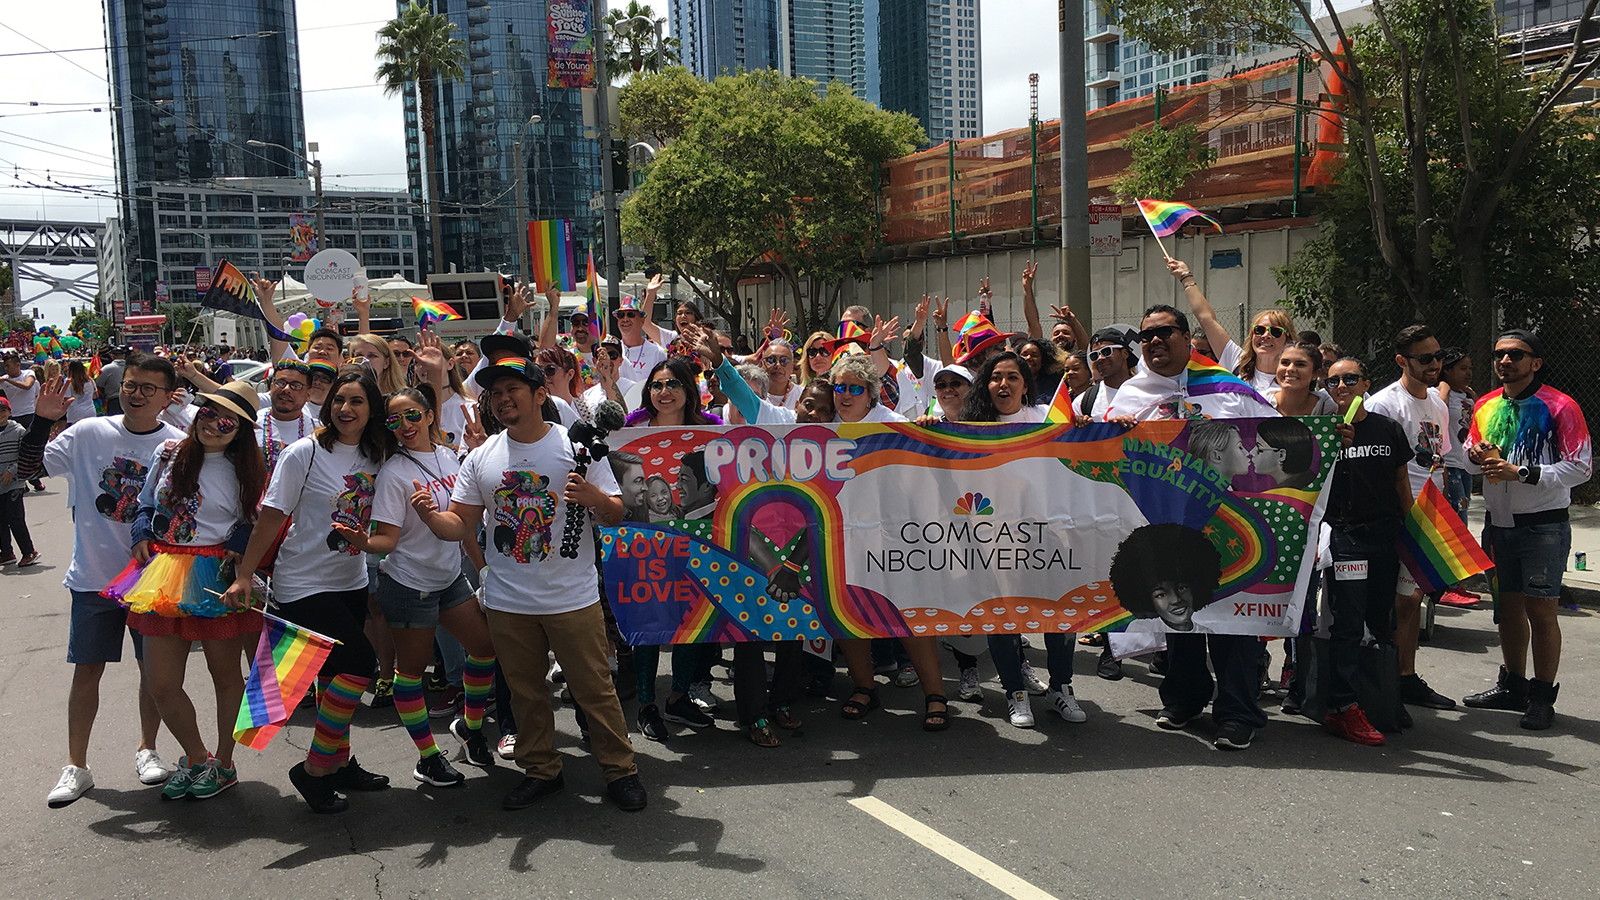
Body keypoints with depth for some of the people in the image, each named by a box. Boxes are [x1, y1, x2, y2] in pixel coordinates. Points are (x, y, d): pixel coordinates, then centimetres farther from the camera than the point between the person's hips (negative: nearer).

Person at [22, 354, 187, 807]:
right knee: (87, 667, 6)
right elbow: (27, 470, -2)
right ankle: (76, 765, 19)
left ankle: (147, 749, 30)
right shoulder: (88, 433, -3)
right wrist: (42, 420, -14)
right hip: (94, 576, 1)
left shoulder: (179, 446, -6)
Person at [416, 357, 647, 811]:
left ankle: (620, 770, 19)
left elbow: (616, 514, -4)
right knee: (525, 692, 15)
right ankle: (540, 770, 31)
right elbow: (461, 525, 4)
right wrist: (430, 516, -17)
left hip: (573, 598, -3)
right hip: (508, 601, 3)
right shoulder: (480, 458, 4)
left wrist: (593, 497, -26)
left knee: (595, 689, 4)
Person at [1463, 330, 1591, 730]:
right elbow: (1471, 453, 21)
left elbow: (1581, 467, -13)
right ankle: (1513, 686, 27)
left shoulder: (1559, 407, -10)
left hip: (1543, 526, -6)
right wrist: (1476, 454, -2)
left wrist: (1522, 473, -21)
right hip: (1499, 523, 6)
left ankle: (1542, 697, 9)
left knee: (1540, 610, -3)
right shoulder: (1486, 406, 9)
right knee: (1507, 606, 14)